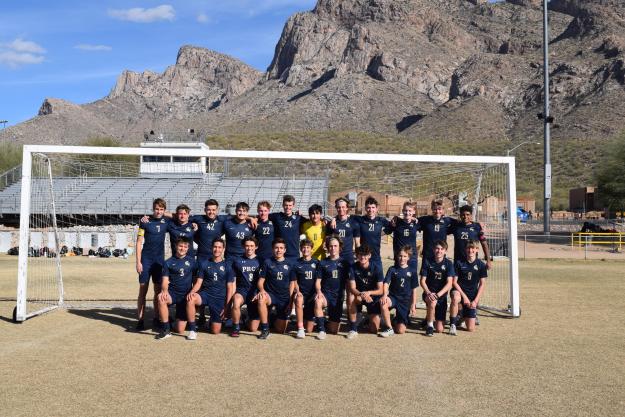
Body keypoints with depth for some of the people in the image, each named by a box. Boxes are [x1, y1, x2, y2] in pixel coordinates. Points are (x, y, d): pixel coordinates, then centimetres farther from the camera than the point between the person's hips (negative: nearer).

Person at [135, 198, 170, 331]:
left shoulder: (166, 222, 4)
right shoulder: (145, 222, -3)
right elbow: (139, 242, -3)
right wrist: (138, 262, -8)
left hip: (160, 260, 3)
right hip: (146, 260, -3)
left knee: (158, 290, 9)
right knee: (143, 290, -1)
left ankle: (157, 318, 19)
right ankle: (140, 320, 2)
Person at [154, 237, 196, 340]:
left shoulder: (191, 260, 6)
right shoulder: (168, 262, 3)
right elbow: (165, 280, -4)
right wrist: (164, 290, -25)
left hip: (186, 295, 0)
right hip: (172, 292, 0)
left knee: (180, 330, -5)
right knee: (161, 299, -39)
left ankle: (181, 319, 33)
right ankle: (165, 330, -23)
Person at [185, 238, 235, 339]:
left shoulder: (227, 266, 6)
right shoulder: (204, 264, 9)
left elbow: (230, 288, 4)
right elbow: (198, 282, 4)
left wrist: (226, 306, -4)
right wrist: (192, 292, -18)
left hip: (220, 298, -1)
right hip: (206, 293, 1)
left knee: (215, 331, -7)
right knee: (190, 300, -35)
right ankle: (192, 330, -22)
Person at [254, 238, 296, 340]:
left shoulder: (289, 264, 4)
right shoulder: (267, 263, 1)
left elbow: (292, 283, 7)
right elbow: (261, 280, -1)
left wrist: (290, 300, -1)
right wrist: (262, 290, -23)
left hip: (284, 298, 1)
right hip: (270, 295, -1)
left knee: (280, 330, 0)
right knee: (261, 300, -39)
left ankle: (277, 319, 36)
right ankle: (265, 330, -26)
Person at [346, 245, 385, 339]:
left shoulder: (376, 268, -15)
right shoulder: (353, 268, -12)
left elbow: (380, 290, -16)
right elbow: (352, 288, -19)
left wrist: (369, 293, -37)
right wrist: (361, 294, -41)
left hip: (373, 296, -1)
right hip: (359, 294, 1)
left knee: (374, 329, -10)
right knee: (351, 298, -36)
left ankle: (370, 318, 28)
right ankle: (353, 328, -20)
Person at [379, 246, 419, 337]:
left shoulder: (412, 271, 3)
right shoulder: (392, 269, 1)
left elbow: (414, 290, 5)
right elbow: (386, 283, -9)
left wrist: (413, 305, 0)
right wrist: (385, 295, -28)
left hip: (406, 301, 0)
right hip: (393, 297, 0)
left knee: (401, 330, -7)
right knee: (383, 303, -38)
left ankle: (398, 320, 31)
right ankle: (389, 329, -18)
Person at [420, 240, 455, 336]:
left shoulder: (448, 263, -5)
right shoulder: (427, 261, -4)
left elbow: (449, 283, -12)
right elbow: (422, 281, -5)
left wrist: (437, 295, -25)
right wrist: (428, 293, -23)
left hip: (442, 295, 1)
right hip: (429, 293, -1)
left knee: (439, 329, -3)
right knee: (432, 302, -40)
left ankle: (429, 317, 32)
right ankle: (429, 325, -14)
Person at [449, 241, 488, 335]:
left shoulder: (481, 265, -1)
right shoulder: (459, 263, -5)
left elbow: (482, 284, 1)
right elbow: (454, 282, -6)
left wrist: (475, 301, -9)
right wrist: (464, 296, -16)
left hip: (472, 295, 2)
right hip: (459, 291, -2)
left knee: (471, 328, -5)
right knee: (455, 298, -42)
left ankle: (462, 316, 30)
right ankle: (452, 324, -23)